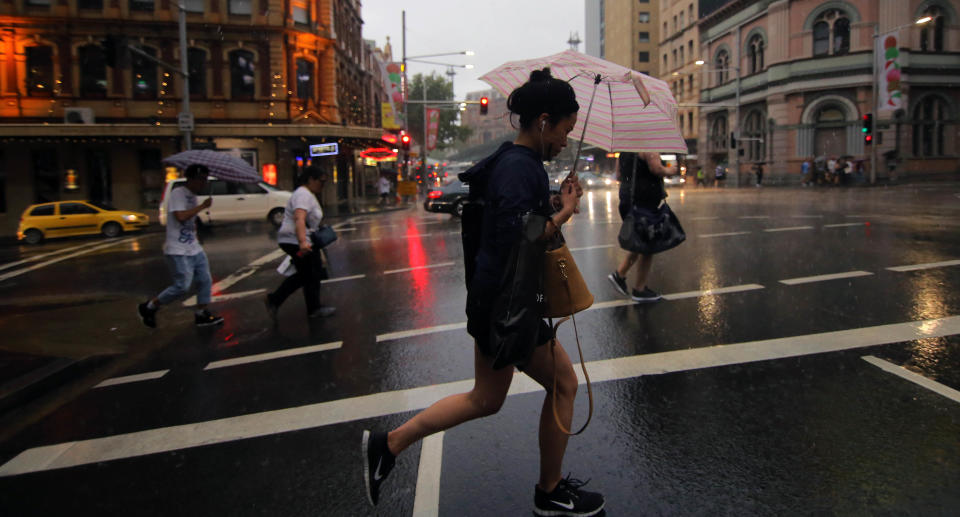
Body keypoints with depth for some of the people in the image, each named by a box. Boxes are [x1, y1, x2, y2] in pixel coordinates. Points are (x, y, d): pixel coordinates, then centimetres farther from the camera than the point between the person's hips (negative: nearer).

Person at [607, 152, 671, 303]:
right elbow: (656, 169, -25)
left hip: (627, 198, 9)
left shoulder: (624, 150, 14)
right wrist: (668, 172, -6)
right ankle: (639, 290, 9)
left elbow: (619, 176, 20)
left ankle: (619, 274, 16)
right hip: (645, 201, -9)